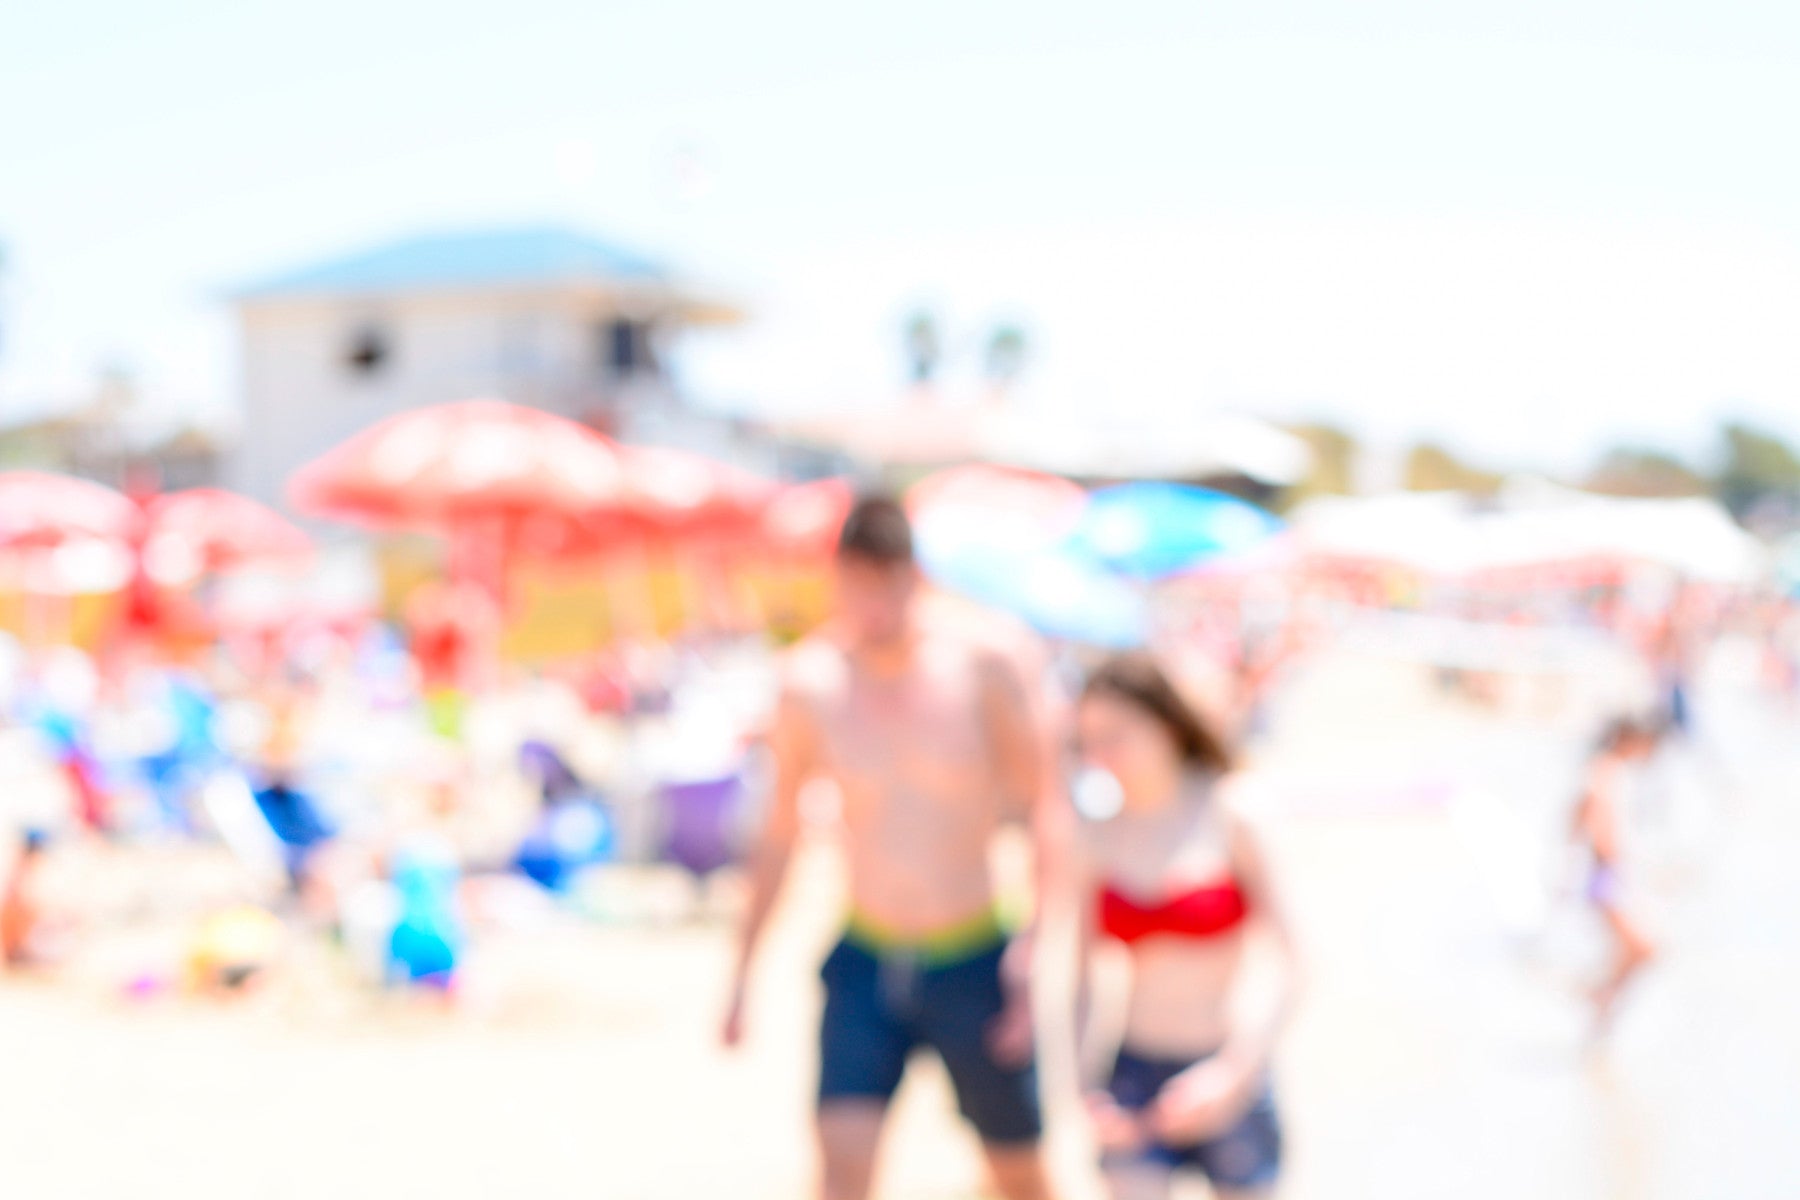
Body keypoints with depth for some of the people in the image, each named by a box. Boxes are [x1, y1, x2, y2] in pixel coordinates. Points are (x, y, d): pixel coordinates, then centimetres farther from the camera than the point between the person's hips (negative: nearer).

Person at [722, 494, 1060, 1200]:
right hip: (865, 963, 1)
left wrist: (1034, 947, -17)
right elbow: (780, 830, 7)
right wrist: (741, 970, 10)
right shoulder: (810, 683, -6)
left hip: (973, 966, -1)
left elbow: (1041, 811, -6)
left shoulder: (983, 668, -12)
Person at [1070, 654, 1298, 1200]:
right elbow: (1078, 975, 6)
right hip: (1137, 1076, 2)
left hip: (1229, 1085, -2)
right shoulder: (1101, 838, 1)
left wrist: (1233, 1072, -21)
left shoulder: (1229, 817, -10)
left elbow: (1284, 965, -13)